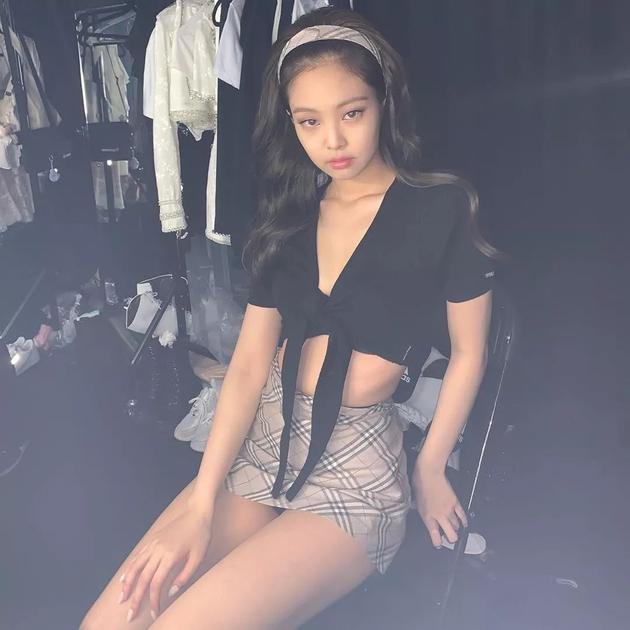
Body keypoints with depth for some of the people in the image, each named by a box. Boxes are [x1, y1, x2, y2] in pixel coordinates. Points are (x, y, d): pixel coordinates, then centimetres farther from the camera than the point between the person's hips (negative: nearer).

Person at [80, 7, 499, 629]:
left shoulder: (441, 208, -5)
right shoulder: (288, 217, 8)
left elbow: (468, 351, 2)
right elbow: (249, 365, 1)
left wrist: (430, 470, 5)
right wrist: (200, 506, -7)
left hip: (356, 466, -4)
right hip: (262, 445, 5)